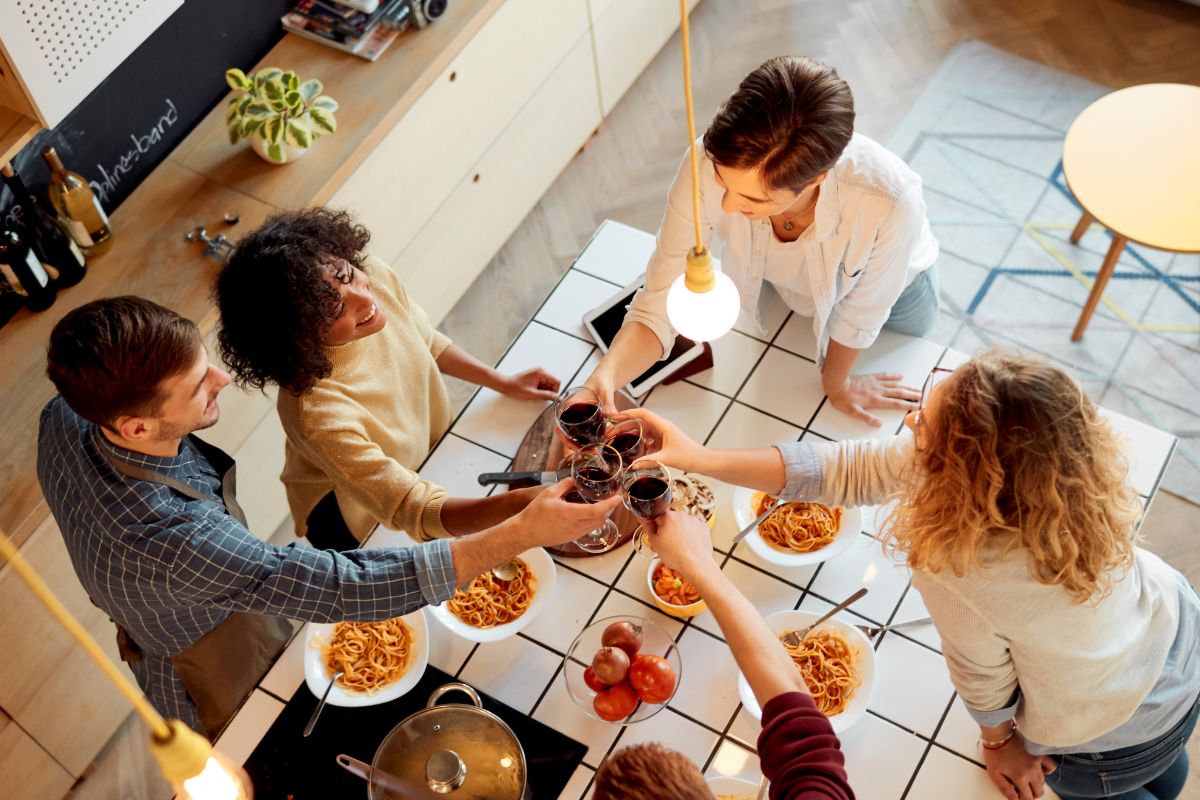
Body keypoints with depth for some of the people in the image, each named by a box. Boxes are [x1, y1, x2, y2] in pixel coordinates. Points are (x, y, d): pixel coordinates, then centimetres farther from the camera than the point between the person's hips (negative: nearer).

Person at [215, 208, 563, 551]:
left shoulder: (375, 275, -26)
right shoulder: (317, 413, -45)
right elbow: (417, 511, -45)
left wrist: (503, 382, -8)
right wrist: (520, 501, -60)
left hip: (429, 444, 6)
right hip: (358, 520, -5)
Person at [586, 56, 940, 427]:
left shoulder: (890, 202, -47)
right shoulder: (710, 164, -42)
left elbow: (860, 314, -26)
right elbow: (662, 301, -34)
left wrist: (836, 382, -7)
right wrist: (604, 375, -52)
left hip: (886, 284, -1)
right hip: (786, 282, 1)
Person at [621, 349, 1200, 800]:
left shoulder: (953, 573, -44)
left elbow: (984, 680, -21)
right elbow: (847, 469, -18)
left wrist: (998, 741, 3)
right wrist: (697, 458, -15)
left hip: (1117, 745, -5)